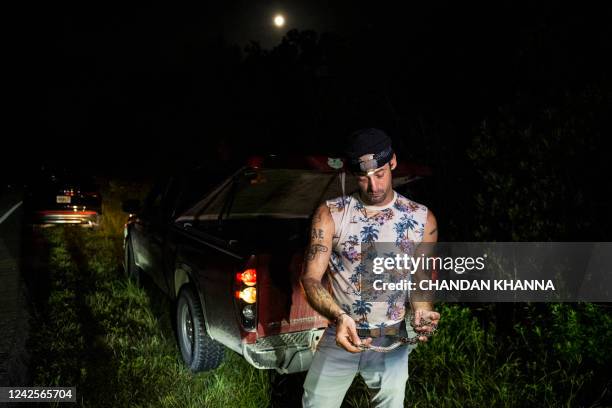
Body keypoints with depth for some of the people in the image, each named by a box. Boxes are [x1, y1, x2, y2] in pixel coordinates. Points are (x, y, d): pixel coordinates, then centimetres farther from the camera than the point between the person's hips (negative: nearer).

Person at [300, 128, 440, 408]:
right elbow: (311, 277, -13)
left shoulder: (422, 219, -3)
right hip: (341, 335, -1)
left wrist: (422, 311, -18)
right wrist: (339, 317, -31)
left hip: (393, 342, 1)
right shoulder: (330, 214, -9)